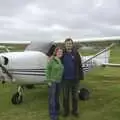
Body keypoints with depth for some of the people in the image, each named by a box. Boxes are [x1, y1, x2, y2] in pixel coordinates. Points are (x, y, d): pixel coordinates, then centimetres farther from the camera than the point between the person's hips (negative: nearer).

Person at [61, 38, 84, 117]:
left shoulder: (76, 53, -2)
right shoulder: (62, 54, 0)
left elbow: (80, 66, -2)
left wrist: (81, 76, -5)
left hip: (75, 79, 0)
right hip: (65, 79, 0)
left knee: (75, 96, 12)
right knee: (65, 96, 11)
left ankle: (75, 110, 28)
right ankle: (66, 110, 27)